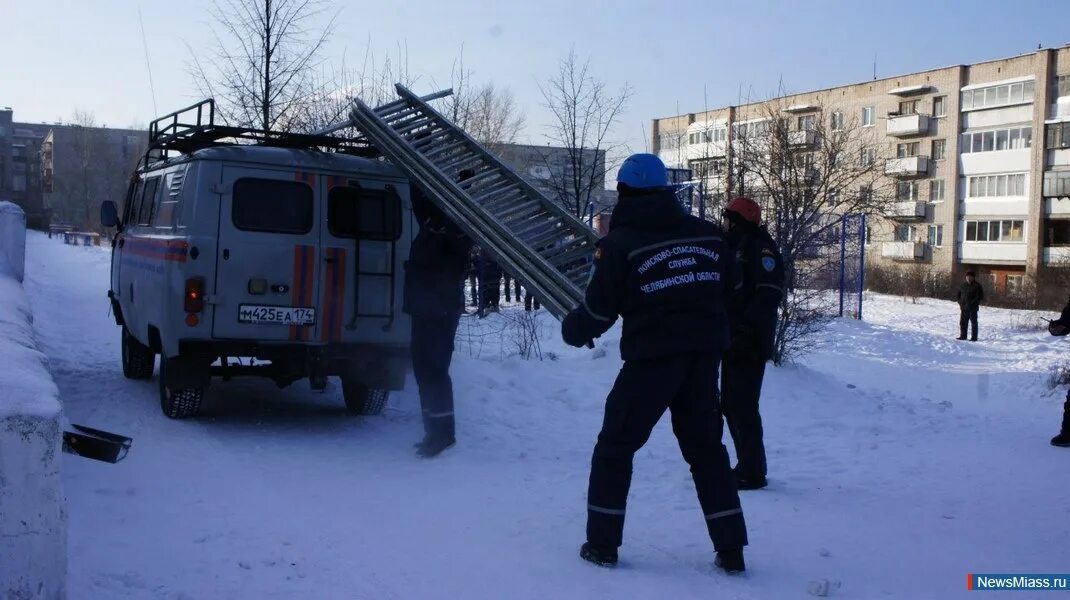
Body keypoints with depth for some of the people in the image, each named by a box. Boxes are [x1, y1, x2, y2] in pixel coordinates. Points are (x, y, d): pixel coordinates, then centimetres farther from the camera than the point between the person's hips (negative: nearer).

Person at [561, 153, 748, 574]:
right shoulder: (707, 234, 4)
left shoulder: (620, 243, -8)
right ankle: (731, 550, 14)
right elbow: (730, 288, 11)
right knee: (706, 449, 16)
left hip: (650, 359, -4)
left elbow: (598, 311, -3)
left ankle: (602, 543, 13)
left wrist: (572, 329, 17)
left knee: (615, 446, 11)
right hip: (703, 358, 4)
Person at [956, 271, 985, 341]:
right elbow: (959, 294, 20)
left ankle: (974, 337, 2)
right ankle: (963, 336, 20)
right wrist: (960, 303, 7)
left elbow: (980, 297, -10)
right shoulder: (963, 285, 12)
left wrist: (972, 303, -16)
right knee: (963, 322, 10)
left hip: (972, 308, -6)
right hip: (964, 308, 6)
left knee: (973, 322, -2)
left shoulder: (977, 286, -6)